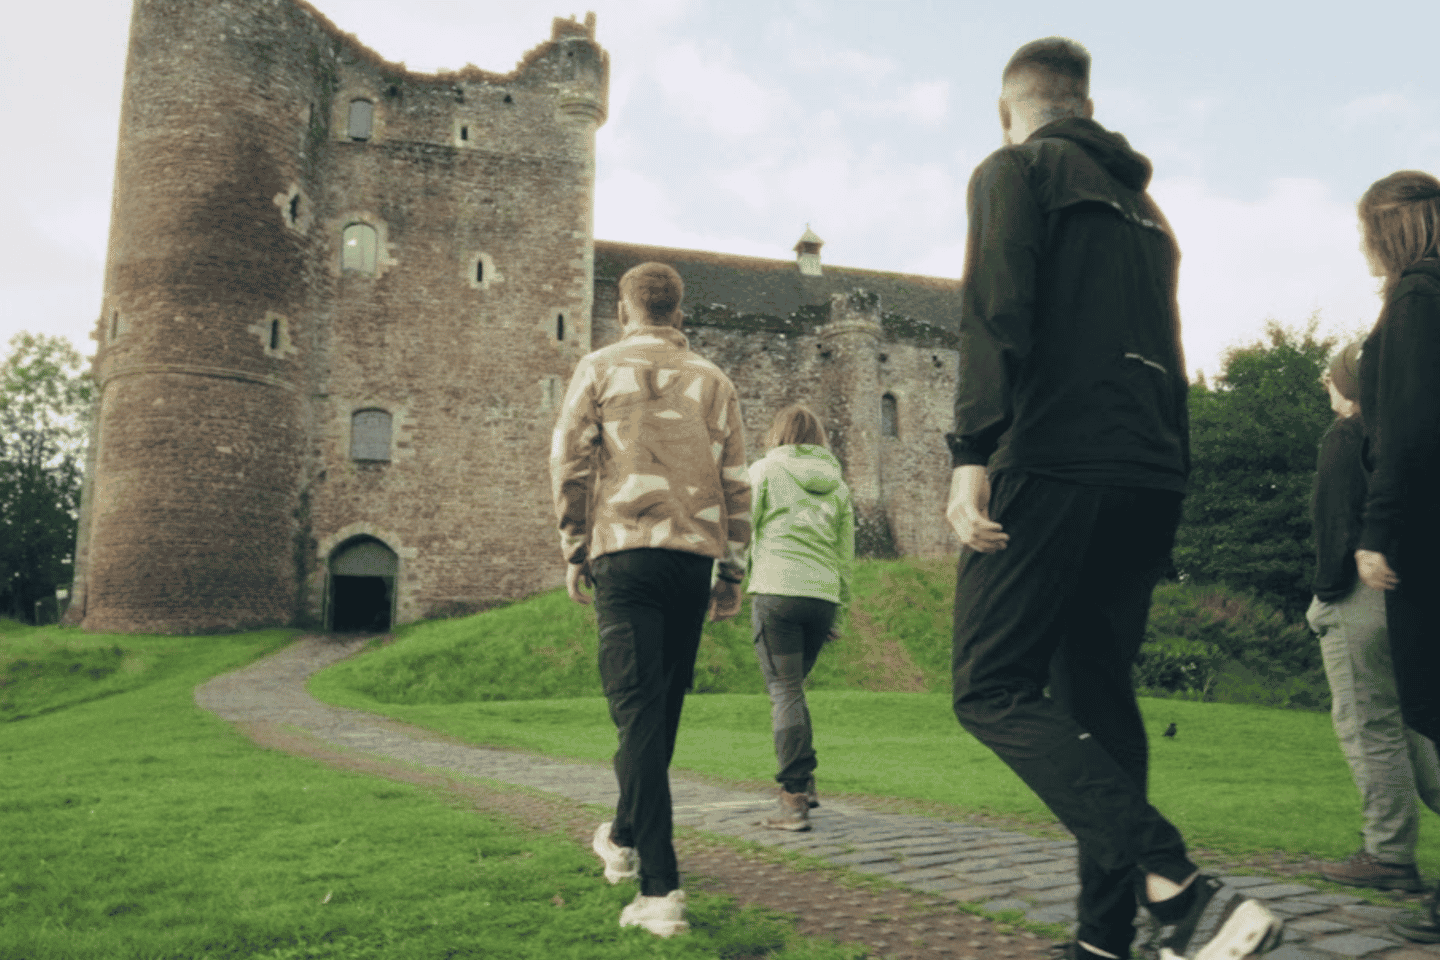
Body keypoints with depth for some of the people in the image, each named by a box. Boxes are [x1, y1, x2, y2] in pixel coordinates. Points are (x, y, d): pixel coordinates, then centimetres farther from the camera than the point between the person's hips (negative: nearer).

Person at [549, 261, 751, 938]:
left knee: (638, 709, -6)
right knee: (663, 705, 16)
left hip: (626, 550, -3)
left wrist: (575, 551, 6)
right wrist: (731, 571, 13)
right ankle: (626, 838, 34)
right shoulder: (712, 380, 14)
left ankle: (660, 888, -12)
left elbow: (569, 460, -1)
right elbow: (736, 481, 9)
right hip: (695, 554, 3)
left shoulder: (599, 368, 8)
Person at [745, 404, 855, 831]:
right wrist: (839, 611, 21)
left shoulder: (765, 469, 7)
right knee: (793, 686, 18)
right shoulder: (837, 483, 18)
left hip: (777, 590, -4)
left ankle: (795, 798, -10)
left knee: (784, 692, -5)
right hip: (822, 595, 4)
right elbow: (845, 552, 17)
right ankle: (804, 781, 17)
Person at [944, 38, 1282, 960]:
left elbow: (998, 309, -13)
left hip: (1054, 462, -8)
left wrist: (973, 450, -19)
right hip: (1150, 478, 8)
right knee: (1095, 696, 11)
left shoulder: (1015, 169, 4)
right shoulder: (1143, 203, 25)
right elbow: (1167, 354, 23)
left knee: (992, 693, -7)